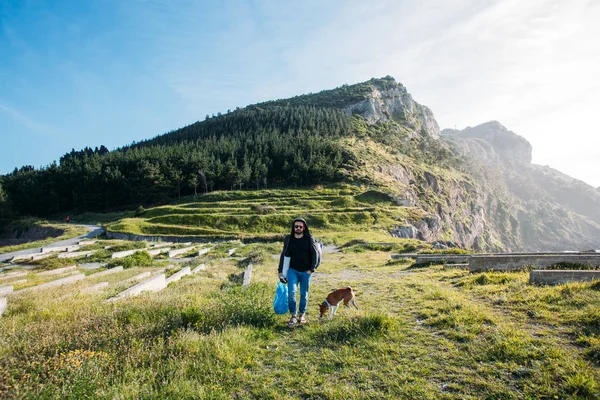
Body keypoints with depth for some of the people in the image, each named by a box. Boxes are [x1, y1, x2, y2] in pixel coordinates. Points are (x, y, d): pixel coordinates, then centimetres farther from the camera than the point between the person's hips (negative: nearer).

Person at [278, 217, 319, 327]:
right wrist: (280, 271, 6)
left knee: (304, 294, 9)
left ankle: (302, 315, 26)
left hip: (306, 272, 0)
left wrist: (311, 269, -7)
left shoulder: (310, 239, -3)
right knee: (291, 292, -13)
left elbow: (315, 254, -1)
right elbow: (284, 255, 8)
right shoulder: (288, 239, 2)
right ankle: (293, 316, 0)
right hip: (292, 270, 0)